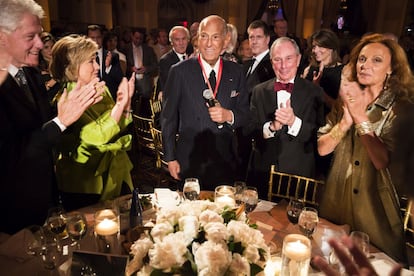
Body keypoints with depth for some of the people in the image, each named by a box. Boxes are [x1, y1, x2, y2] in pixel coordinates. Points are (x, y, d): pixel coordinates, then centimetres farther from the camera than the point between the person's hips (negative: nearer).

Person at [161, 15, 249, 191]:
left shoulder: (235, 72, 3)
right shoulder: (180, 71, -5)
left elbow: (245, 113, 7)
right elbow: (168, 117, -2)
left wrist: (229, 116, -16)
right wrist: (170, 158, -3)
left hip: (224, 161, 2)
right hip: (189, 162, -2)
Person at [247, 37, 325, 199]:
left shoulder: (314, 92, -2)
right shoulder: (259, 91, 5)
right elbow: (250, 130, -1)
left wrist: (294, 122, -23)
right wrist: (271, 126, -20)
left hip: (299, 173, -1)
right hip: (262, 172, 2)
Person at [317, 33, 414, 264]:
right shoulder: (346, 101, 2)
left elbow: (384, 162, -22)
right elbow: (322, 148, -6)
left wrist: (360, 118, -23)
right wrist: (346, 121, -21)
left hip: (376, 210, -4)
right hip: (336, 204, 4)